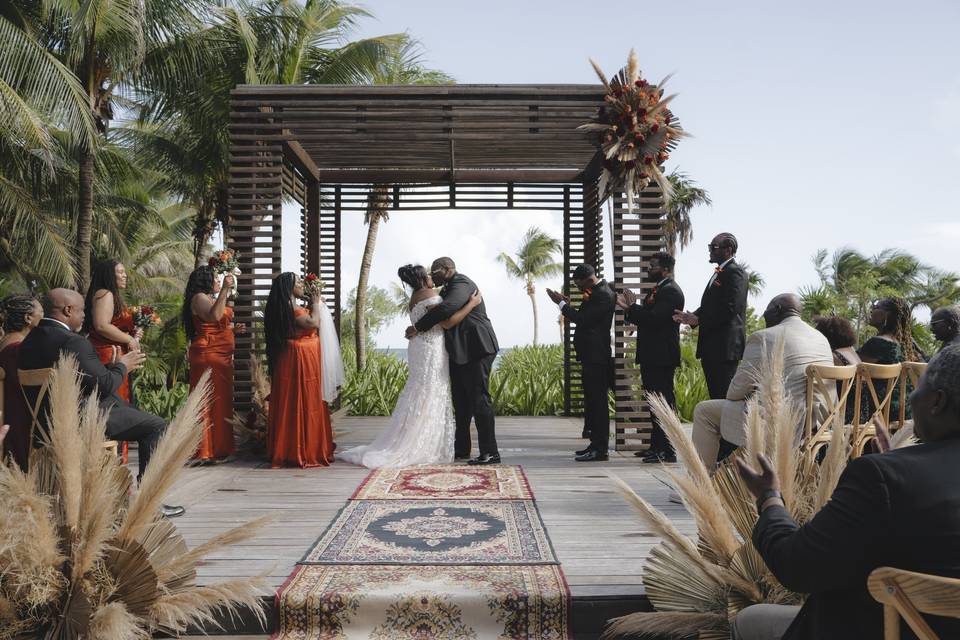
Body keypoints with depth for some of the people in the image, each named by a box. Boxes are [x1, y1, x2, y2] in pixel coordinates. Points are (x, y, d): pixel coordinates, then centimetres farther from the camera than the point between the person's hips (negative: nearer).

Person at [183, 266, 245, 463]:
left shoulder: (211, 298, 24)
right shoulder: (199, 298, -6)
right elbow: (213, 316, -26)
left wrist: (233, 329, 17)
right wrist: (224, 290, -25)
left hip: (222, 357, 10)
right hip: (207, 356, -10)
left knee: (221, 401, 9)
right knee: (208, 402, -10)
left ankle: (218, 449, 14)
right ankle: (204, 452, -7)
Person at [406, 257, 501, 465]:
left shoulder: (461, 283, -13)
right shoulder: (446, 289, 20)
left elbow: (446, 308, -28)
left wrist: (418, 328, -24)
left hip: (475, 350, -11)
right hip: (460, 354, 11)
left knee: (479, 400, -9)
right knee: (461, 403, 15)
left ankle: (490, 453, -6)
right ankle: (461, 449, 24)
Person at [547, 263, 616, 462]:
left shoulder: (603, 295, -15)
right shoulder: (596, 292, 17)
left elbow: (583, 319, -21)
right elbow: (584, 318, 18)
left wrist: (562, 304, -10)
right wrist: (566, 304, 9)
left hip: (596, 357, -10)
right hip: (591, 356, 10)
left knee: (597, 401, -8)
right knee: (593, 401, 14)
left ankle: (599, 449, -4)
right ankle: (596, 444, 21)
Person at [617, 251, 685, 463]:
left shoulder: (671, 292, -12)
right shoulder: (658, 290, 20)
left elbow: (654, 318, -23)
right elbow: (645, 319, 17)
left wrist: (631, 307, -17)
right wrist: (630, 308, 3)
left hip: (662, 358, -10)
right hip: (652, 358, 10)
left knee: (664, 402, -7)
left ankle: (667, 451, -4)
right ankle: (656, 446, 22)